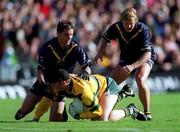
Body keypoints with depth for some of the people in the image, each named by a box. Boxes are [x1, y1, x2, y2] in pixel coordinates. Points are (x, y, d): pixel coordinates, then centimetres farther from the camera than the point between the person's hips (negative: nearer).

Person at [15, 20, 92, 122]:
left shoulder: (76, 48, -19)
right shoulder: (47, 47, -20)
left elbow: (87, 66, -16)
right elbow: (41, 69, -20)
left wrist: (85, 72, -40)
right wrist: (43, 83, -39)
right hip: (45, 81, 0)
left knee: (55, 119, -10)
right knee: (25, 110, 0)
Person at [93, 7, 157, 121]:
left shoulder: (143, 30, -31)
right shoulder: (116, 27, -17)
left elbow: (147, 54, -35)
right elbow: (106, 38, 6)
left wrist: (133, 66, -48)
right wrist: (100, 53, -11)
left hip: (144, 59, -5)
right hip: (126, 59, 5)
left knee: (140, 80, -33)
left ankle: (147, 113, -21)